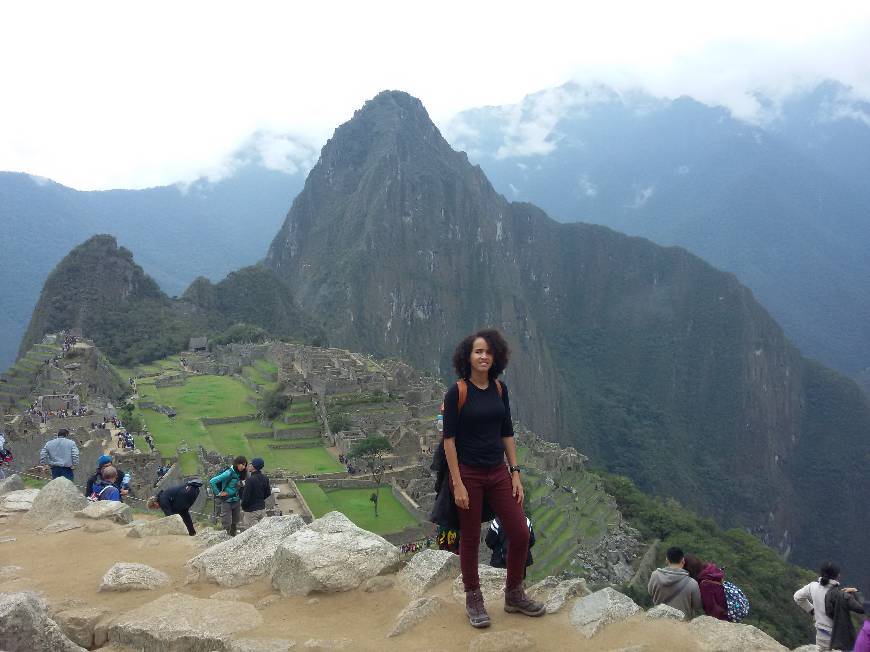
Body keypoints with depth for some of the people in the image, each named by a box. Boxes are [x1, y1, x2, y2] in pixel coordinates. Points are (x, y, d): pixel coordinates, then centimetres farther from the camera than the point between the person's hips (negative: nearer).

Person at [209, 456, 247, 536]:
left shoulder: (239, 474, 3)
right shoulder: (229, 473, -19)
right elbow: (212, 482, -20)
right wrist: (218, 493, -14)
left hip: (236, 501, 7)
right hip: (227, 502, -7)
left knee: (235, 523, 14)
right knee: (227, 524, -3)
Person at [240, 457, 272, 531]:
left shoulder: (250, 480, -23)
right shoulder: (265, 478, -1)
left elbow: (245, 497, -20)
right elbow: (268, 493, 8)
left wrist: (243, 506, -1)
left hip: (251, 511, -7)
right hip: (262, 509, 7)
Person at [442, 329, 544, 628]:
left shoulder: (499, 389, 3)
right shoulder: (457, 392, -12)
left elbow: (507, 433, 9)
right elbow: (449, 439, -12)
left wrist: (515, 473, 5)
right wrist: (458, 484, -15)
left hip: (498, 472, 5)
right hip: (468, 474, -5)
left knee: (520, 534, 5)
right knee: (470, 539, 7)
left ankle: (514, 595, 25)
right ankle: (474, 601, 26)